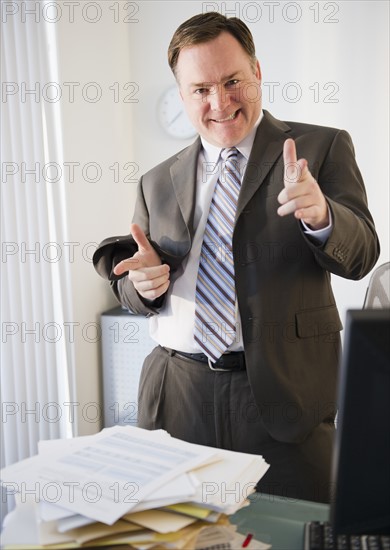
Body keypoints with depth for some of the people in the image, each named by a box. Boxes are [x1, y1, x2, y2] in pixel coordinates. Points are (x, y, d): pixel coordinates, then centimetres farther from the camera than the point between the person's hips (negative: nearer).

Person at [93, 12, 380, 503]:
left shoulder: (322, 148, 1)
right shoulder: (157, 183, 11)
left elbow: (359, 255, -7)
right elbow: (133, 289, 15)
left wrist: (320, 215, -28)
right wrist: (143, 282, -9)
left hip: (284, 395, -2)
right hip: (176, 398, 3)